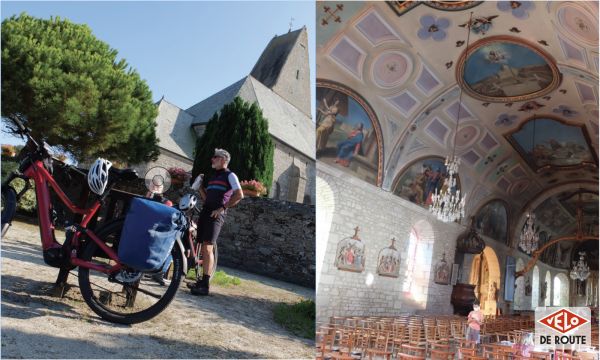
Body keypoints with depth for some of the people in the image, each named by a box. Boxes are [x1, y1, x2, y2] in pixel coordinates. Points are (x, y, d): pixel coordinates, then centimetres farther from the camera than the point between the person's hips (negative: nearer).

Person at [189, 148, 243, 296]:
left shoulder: (229, 175, 0)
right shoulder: (213, 177, 24)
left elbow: (239, 195, -14)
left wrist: (223, 208, -16)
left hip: (216, 215, -8)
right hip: (206, 212, 8)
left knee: (207, 247, -15)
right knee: (204, 248, 8)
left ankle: (205, 285, -16)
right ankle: (202, 280, 16)